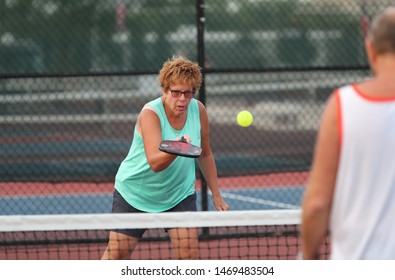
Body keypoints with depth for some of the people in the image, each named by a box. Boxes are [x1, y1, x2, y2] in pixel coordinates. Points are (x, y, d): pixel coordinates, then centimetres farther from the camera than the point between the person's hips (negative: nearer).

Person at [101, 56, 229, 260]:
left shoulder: (198, 110, -10)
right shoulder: (150, 113, -25)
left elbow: (205, 155, 7)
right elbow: (155, 163, -38)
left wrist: (216, 195, 9)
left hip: (180, 195, 3)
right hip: (135, 194, -3)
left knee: (189, 254, -10)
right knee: (116, 254, 3)